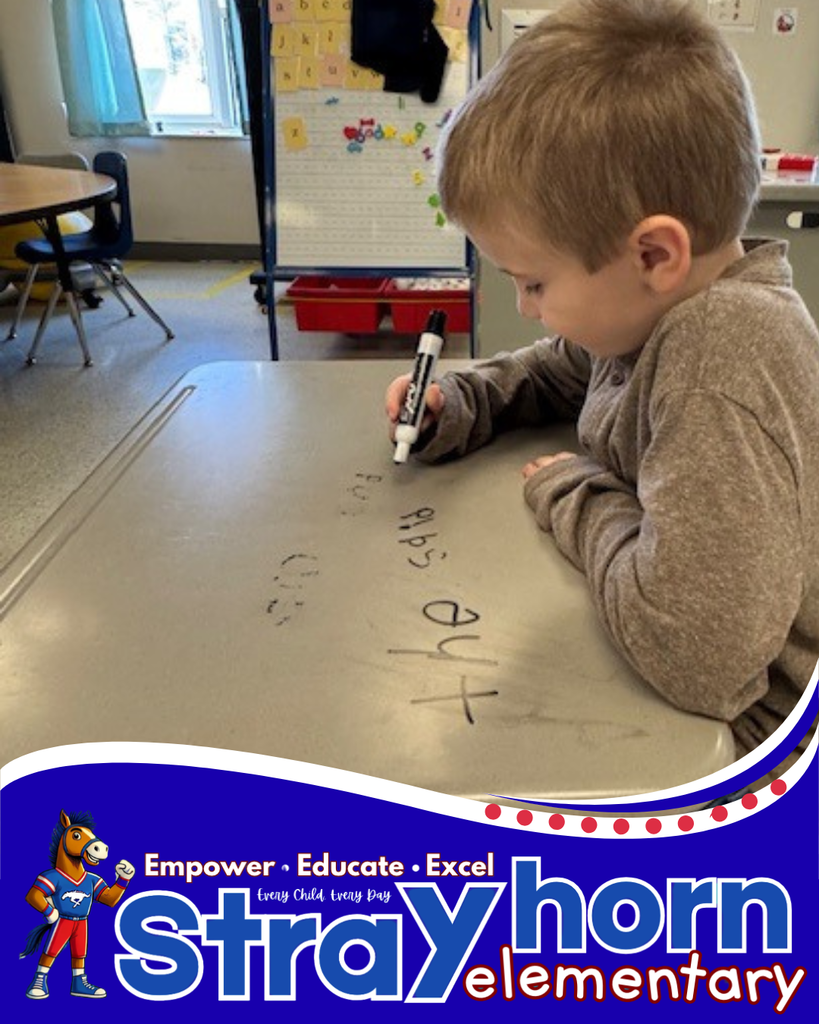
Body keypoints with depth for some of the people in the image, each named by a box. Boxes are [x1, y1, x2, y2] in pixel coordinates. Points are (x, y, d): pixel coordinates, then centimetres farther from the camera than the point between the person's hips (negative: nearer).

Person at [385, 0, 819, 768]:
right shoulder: (656, 302, -6)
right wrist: (461, 405, -2)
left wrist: (574, 495, -22)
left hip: (721, 726, -7)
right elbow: (562, 370, 17)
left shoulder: (730, 351, -31)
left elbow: (695, 649, -40)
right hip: (650, 675, 7)